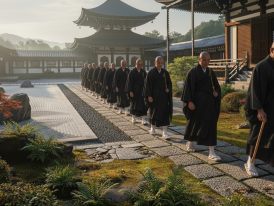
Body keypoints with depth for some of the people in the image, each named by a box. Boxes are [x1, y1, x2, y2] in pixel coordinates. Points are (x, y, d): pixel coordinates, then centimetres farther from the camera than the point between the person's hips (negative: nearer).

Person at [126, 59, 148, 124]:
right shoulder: (132, 72, -4)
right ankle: (133, 117, 25)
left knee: (143, 105, -3)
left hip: (142, 90, 3)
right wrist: (130, 91, -14)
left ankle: (143, 119, -2)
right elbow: (129, 82, -7)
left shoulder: (143, 72, 6)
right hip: (135, 90, -2)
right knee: (134, 104, 8)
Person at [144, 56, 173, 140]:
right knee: (154, 113, 9)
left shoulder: (165, 72, 7)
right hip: (154, 96, -3)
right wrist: (149, 96, -15)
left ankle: (164, 133, 1)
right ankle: (152, 128, 32)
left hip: (164, 96, 3)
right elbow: (148, 85, -8)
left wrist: (168, 89, -8)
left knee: (165, 114, -2)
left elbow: (169, 83, 13)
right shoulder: (151, 73, -4)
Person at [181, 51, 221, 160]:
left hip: (209, 102, 4)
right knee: (194, 123, 11)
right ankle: (190, 142, 37)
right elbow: (188, 87, -10)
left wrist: (216, 93, -5)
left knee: (211, 125, -2)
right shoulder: (193, 71, -6)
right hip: (197, 101, -4)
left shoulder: (211, 72, 10)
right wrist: (189, 101, -17)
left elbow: (216, 86, 17)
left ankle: (212, 152, 2)